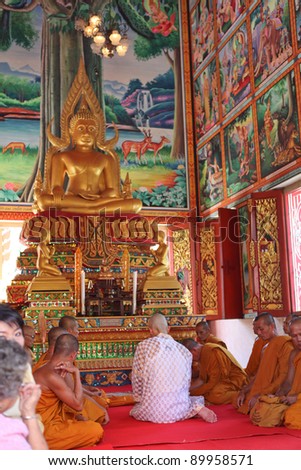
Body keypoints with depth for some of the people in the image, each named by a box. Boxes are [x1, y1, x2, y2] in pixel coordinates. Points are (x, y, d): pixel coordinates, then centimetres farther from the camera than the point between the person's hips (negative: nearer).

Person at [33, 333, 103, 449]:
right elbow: (78, 405, -18)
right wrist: (76, 372, -15)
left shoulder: (46, 369, 7)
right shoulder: (52, 376, -24)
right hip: (46, 432, -10)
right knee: (96, 430, -14)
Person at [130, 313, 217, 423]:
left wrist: (139, 399, 19)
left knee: (135, 410, 27)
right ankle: (196, 408, 0)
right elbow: (187, 381, 12)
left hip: (153, 411, -5)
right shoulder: (184, 350, 7)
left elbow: (137, 378, 4)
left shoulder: (143, 346, -2)